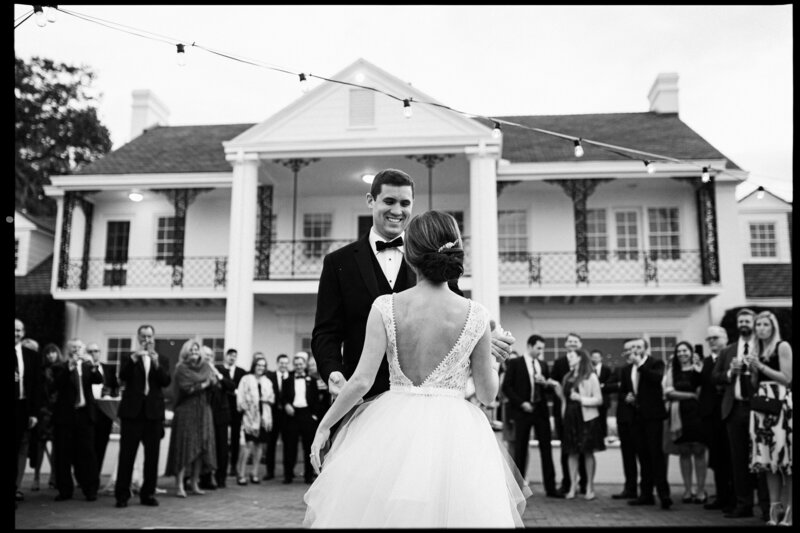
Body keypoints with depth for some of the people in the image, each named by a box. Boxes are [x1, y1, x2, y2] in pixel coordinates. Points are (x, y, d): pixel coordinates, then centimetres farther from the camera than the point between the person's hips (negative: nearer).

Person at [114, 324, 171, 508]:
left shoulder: (162, 359, 11)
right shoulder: (128, 358, 8)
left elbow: (166, 382, -3)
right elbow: (122, 377, -9)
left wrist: (156, 363, -16)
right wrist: (134, 358, -21)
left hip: (153, 412, 2)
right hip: (132, 411, -2)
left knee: (152, 456, 4)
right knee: (126, 455, -1)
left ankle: (148, 494, 13)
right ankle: (122, 495, 4)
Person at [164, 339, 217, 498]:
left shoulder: (205, 366, 13)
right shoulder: (181, 368, -1)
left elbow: (213, 381, 0)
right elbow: (186, 388, -13)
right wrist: (204, 384, -6)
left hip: (203, 412, 5)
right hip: (186, 412, -5)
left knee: (200, 447, 4)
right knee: (184, 447, -8)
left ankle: (194, 484, 10)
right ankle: (179, 485, -5)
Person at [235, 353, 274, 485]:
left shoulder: (267, 382, 14)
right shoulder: (246, 379, 0)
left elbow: (272, 398, 14)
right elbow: (240, 398, -5)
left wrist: (266, 399, -5)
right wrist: (245, 408, -14)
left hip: (264, 417, 5)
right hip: (250, 416, -5)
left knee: (259, 444, 6)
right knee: (249, 443, -14)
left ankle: (254, 473, 15)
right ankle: (241, 474, -8)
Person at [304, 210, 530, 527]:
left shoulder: (385, 307, -7)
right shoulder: (476, 316, -5)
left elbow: (362, 381, -9)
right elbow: (487, 394, 3)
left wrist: (324, 425, 4)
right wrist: (493, 362, 22)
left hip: (393, 428, 0)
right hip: (453, 435, 0)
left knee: (379, 509, 16)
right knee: (451, 508, 15)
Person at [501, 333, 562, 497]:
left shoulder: (543, 365, 14)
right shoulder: (514, 363, -2)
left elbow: (551, 388, 17)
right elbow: (506, 387, -7)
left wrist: (545, 383, -5)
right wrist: (521, 403, -13)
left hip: (541, 410, 5)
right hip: (523, 410, -4)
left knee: (546, 448, 3)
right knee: (520, 450, 2)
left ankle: (550, 487, 7)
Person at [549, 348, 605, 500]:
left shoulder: (591, 376, -5)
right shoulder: (568, 377, 12)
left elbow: (599, 400, -8)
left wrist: (580, 398, -18)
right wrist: (557, 387, 1)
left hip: (586, 419, -5)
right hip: (570, 418, 5)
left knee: (588, 452, 3)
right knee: (572, 453, 5)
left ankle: (589, 488, 12)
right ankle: (573, 487, 10)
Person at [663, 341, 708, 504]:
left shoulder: (698, 369, 3)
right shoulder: (672, 371, 9)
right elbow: (669, 392, -1)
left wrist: (697, 367, -18)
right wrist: (691, 395, -6)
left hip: (695, 413, -2)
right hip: (679, 415, 2)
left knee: (698, 451, -1)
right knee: (684, 452, 6)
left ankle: (701, 491, 6)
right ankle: (687, 490, 12)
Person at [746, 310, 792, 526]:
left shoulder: (783, 346, -2)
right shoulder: (756, 351, 16)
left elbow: (787, 378, -10)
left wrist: (761, 365, -10)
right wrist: (752, 369, 0)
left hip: (780, 403, -6)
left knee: (784, 455, -6)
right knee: (768, 457, 5)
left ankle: (788, 508, 0)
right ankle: (774, 507, 9)